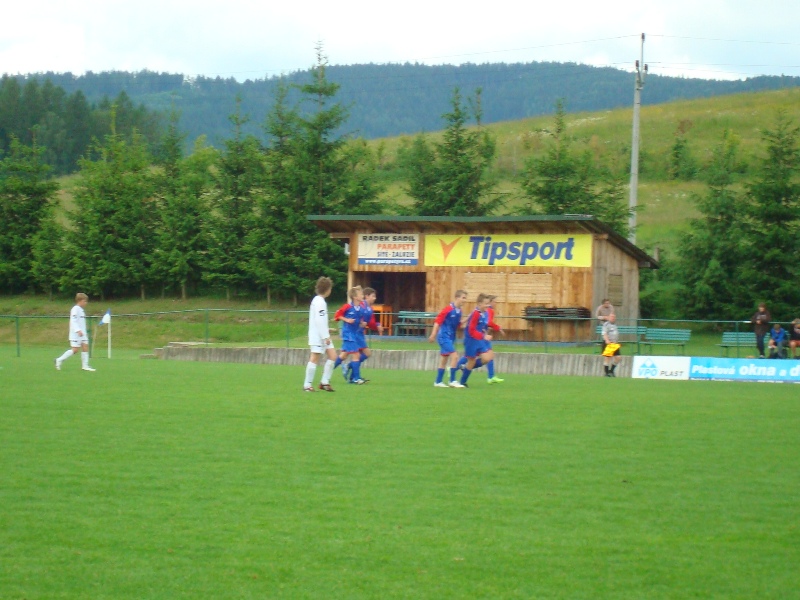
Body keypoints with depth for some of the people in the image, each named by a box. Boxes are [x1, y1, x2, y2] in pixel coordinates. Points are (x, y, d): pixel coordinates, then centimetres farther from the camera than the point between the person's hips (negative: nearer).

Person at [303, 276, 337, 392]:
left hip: (322, 335, 10)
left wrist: (326, 331, 19)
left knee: (332, 356, 6)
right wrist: (325, 336, -20)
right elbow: (319, 320, -21)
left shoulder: (317, 300, 16)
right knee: (314, 358, -7)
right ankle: (307, 384, -2)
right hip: (318, 336, -10)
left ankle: (325, 382, 8)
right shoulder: (320, 302, -16)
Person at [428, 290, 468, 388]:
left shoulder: (459, 311, 7)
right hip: (444, 337, -9)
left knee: (444, 359, 13)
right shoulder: (449, 309, -16)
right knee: (454, 356, -14)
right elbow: (437, 321, -17)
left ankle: (438, 382, 20)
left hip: (450, 338, 9)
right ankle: (452, 381, -9)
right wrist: (433, 334, -20)